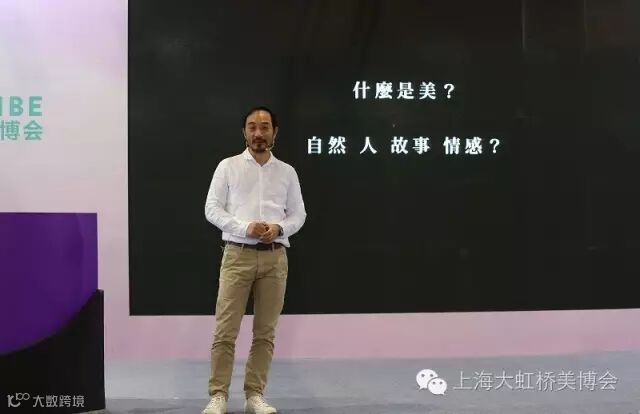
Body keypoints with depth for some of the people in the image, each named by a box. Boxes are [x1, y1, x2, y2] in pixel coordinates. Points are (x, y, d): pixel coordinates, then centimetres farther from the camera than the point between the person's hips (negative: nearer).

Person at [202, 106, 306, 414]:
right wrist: (245, 227, -15)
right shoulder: (228, 166, 4)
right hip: (238, 255, -2)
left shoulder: (287, 172, 11)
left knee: (265, 332, 5)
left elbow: (298, 213, 11)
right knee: (225, 330, -5)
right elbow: (212, 208, -1)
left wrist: (279, 228, -10)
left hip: (275, 258, 3)